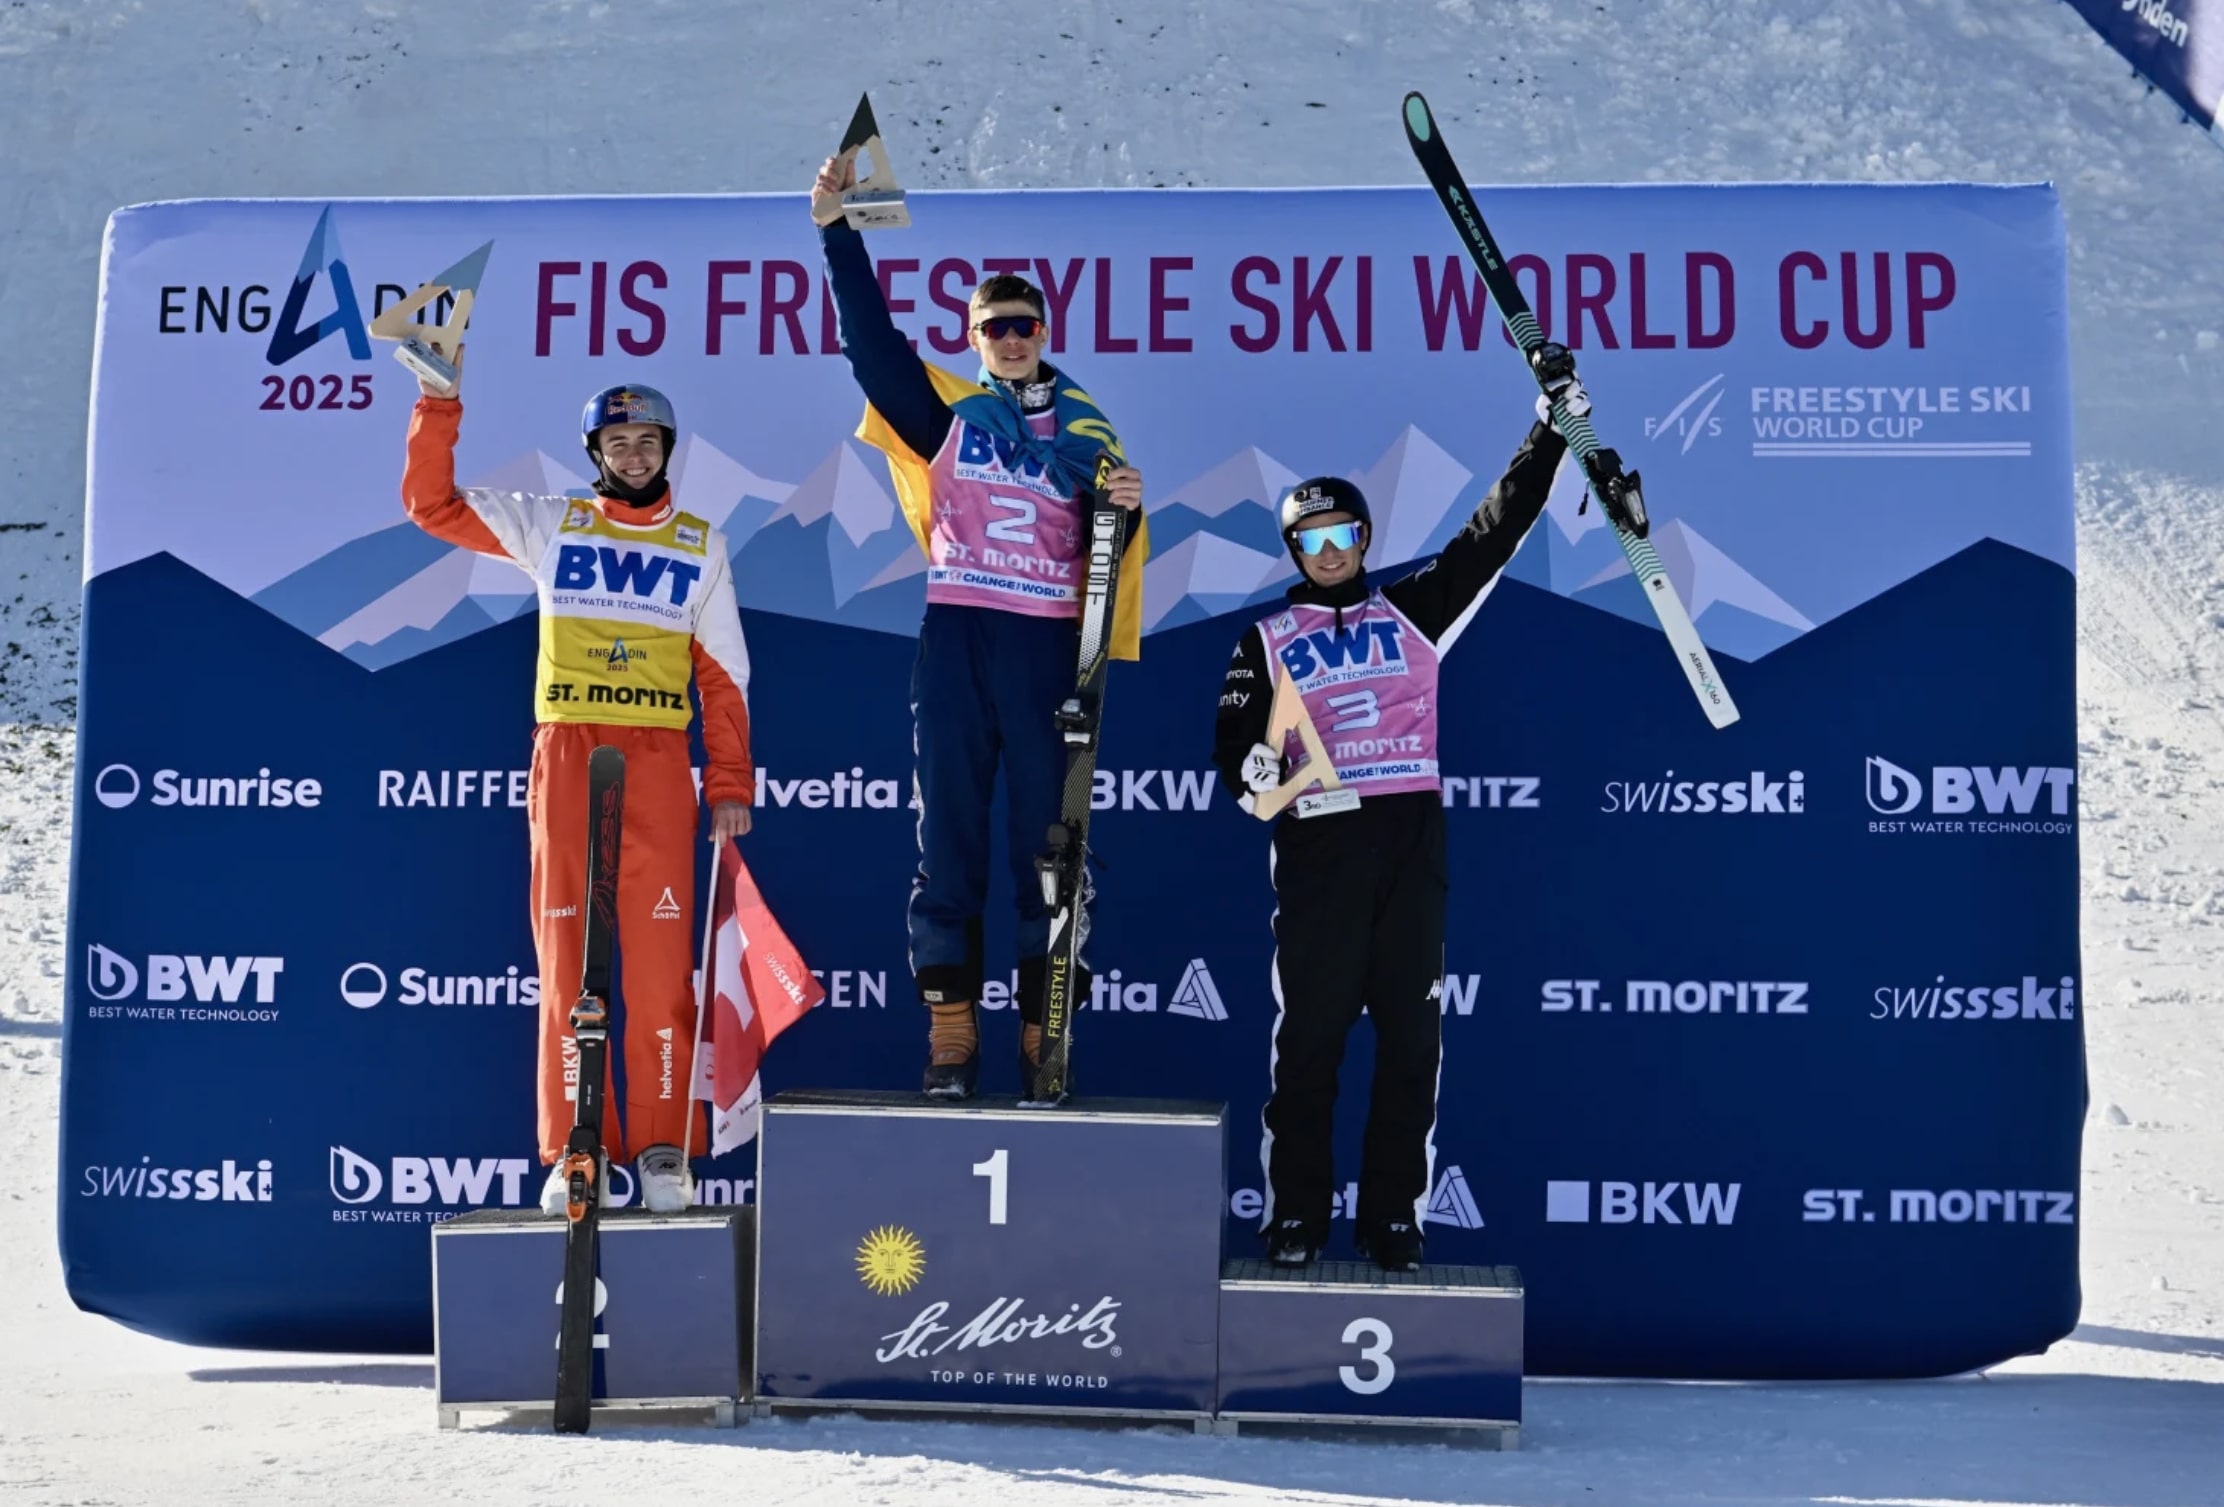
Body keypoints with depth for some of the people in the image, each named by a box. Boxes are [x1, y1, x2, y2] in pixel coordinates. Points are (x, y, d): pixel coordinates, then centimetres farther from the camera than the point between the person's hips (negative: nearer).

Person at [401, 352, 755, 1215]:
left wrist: (731, 785, 3)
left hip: (658, 761, 0)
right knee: (565, 957, -1)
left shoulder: (700, 544, 13)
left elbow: (725, 674, 11)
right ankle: (573, 1151, 6)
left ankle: (663, 1148, 1)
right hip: (564, 756, 1)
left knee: (660, 962, -5)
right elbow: (431, 502, 10)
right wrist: (441, 400, 0)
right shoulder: (548, 526, 13)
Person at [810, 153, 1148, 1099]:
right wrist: (837, 231, -6)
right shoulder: (946, 411, 10)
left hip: (1049, 647, 1)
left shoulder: (1086, 427, 13)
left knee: (1049, 840, 2)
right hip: (954, 642, 0)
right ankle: (950, 1039, 6)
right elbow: (871, 340, 1)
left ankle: (1045, 1037, 8)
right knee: (947, 835, 0)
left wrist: (1126, 508, -10)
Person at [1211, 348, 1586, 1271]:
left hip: (1412, 838, 1)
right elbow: (1236, 734, 5)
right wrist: (1249, 768, -18)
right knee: (1309, 1033, -1)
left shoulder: (1413, 610, 14)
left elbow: (1497, 529, 10)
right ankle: (1296, 1215, 7)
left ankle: (1392, 1216, 10)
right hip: (1318, 842, -1)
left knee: (1411, 1034, 2)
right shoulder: (1268, 639, 12)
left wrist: (1549, 435, 3)